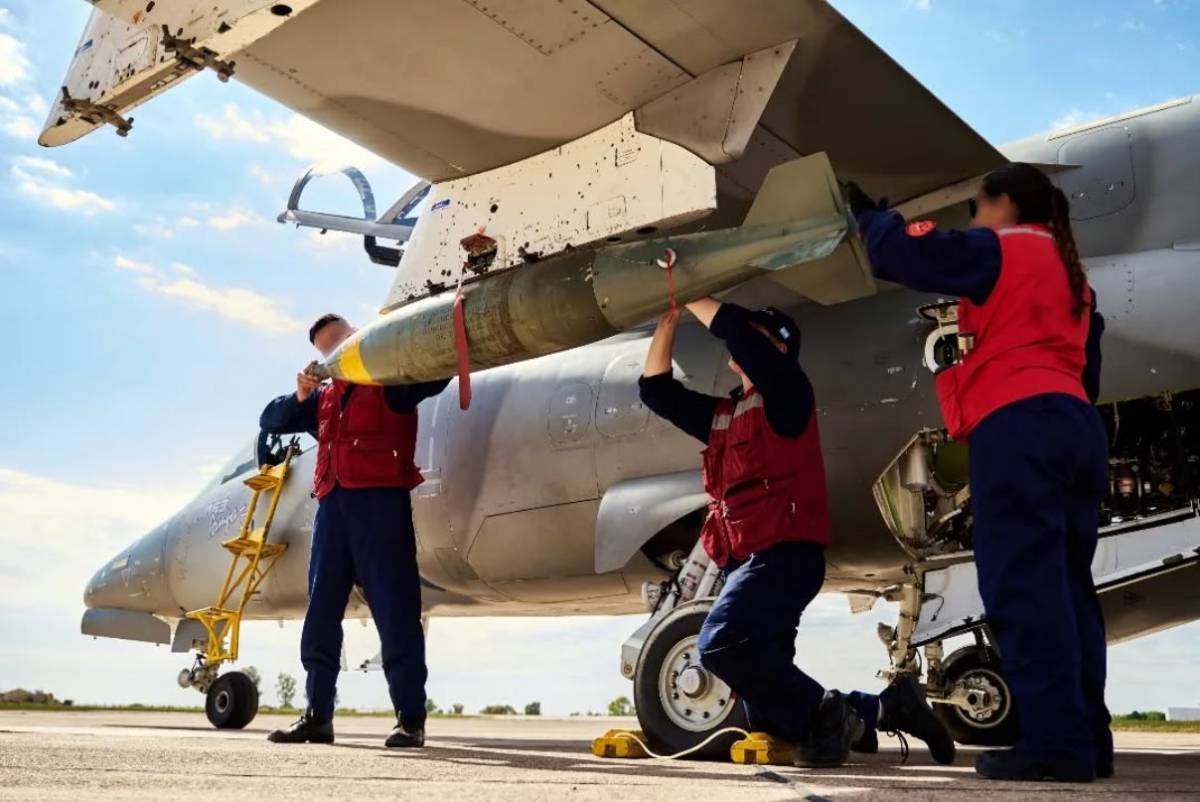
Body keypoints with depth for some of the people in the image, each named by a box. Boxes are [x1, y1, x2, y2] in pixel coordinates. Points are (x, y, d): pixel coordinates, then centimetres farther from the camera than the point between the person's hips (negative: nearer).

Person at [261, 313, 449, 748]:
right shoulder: (324, 396, 24)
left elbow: (435, 373, -12)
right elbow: (271, 421, 23)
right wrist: (300, 394, 5)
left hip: (380, 499, -6)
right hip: (333, 503, 6)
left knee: (395, 612, -6)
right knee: (321, 612, 6)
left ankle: (411, 720, -2)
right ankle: (318, 716, 13)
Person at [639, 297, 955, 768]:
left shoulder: (785, 392, 2)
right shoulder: (722, 414, 23)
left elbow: (736, 331, -13)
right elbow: (655, 389, 21)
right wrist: (668, 318, 15)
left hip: (785, 553, -8)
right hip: (745, 562, 9)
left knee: (722, 642, -33)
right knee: (769, 719, 7)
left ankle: (827, 714, -15)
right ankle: (886, 707, 22)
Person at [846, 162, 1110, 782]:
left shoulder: (1000, 250, 4)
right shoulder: (1069, 271, 29)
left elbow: (900, 254, -4)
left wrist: (869, 212, 14)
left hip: (1017, 425, -9)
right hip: (1077, 424, 9)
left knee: (1023, 584, -12)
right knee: (1065, 584, 7)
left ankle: (1055, 740, -16)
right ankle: (1087, 737, 7)